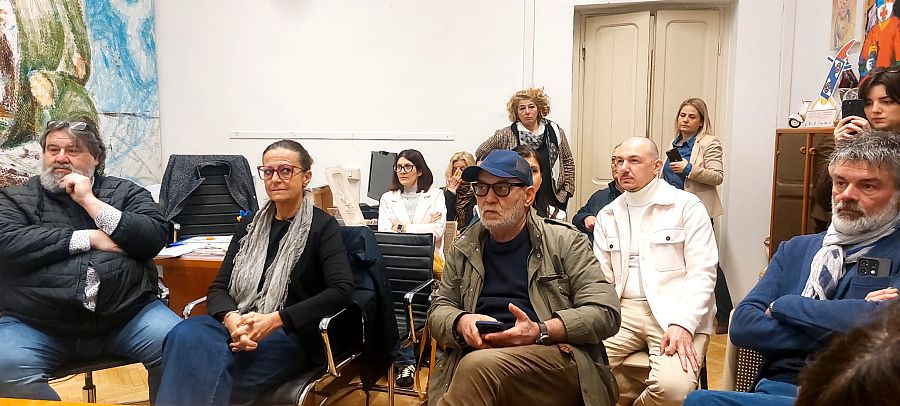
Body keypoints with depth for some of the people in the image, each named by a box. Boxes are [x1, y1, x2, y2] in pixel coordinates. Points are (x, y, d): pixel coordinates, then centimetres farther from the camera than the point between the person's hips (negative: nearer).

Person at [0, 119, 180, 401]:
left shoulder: (126, 192, 15)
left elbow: (155, 239, -2)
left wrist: (90, 201, -4)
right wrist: (89, 238, -6)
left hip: (127, 313, 0)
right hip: (36, 323, 0)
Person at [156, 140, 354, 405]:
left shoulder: (322, 226, -1)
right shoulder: (249, 224, 16)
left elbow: (342, 290, -15)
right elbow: (220, 286, 10)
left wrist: (275, 320, -22)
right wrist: (231, 319, -15)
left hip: (292, 335, -5)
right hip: (237, 324, 5)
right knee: (185, 335, -29)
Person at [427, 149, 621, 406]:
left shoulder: (564, 241, 7)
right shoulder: (464, 247, 18)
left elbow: (605, 312, 0)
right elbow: (438, 310, 18)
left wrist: (540, 332, -16)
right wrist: (461, 322, -7)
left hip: (558, 357, -3)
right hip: (481, 357, 3)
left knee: (479, 366, -35)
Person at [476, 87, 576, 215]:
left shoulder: (555, 132, 5)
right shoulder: (506, 135, -1)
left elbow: (568, 162, 14)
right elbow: (481, 153, 7)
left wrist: (568, 189, 8)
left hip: (552, 202, 2)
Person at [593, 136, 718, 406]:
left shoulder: (687, 206, 1)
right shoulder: (607, 215, 15)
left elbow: (702, 273, -5)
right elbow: (602, 277, 13)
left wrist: (682, 324, -19)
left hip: (676, 313, -3)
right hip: (624, 310, 4)